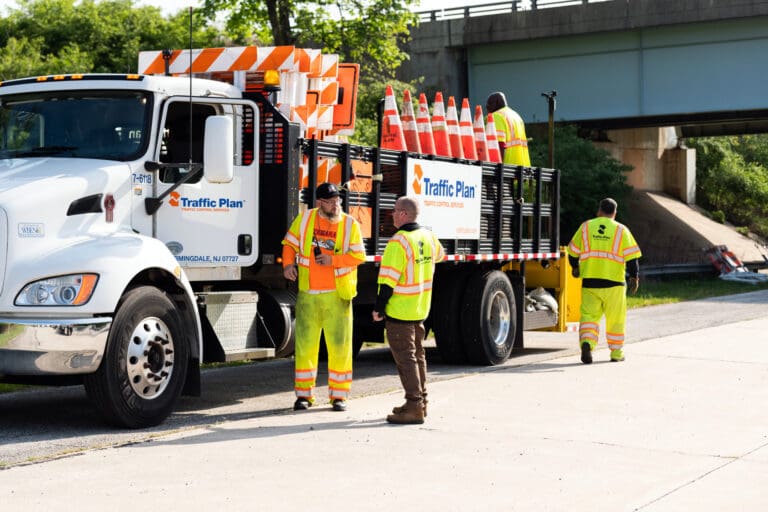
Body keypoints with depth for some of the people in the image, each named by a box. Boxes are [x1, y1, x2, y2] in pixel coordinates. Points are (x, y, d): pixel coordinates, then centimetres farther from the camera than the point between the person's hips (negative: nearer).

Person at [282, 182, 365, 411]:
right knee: (305, 345, 3)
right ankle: (304, 394, 14)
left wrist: (333, 260, -16)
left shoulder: (350, 224, 0)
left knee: (340, 345, 0)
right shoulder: (304, 219, 4)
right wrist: (288, 264, -6)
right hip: (308, 293, 1)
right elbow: (290, 244, 12)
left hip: (338, 295, -1)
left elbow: (359, 255, -3)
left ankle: (339, 395, 11)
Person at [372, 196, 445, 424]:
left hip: (399, 310, -8)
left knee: (405, 358, -4)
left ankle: (414, 407, -4)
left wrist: (378, 307, -13)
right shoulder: (428, 237, 4)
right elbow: (439, 255, 27)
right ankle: (420, 401, 26)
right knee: (417, 354, 18)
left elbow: (388, 280, -22)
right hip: (421, 310, 8)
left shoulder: (398, 242, -21)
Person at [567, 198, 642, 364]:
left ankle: (586, 343, -21)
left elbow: (573, 251, 14)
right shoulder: (621, 230, 2)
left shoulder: (586, 227, 7)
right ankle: (616, 352, 19)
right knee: (615, 319, 11)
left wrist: (575, 267, 31)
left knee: (589, 315, 3)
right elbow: (631, 257, -2)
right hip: (613, 282, -1)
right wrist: (634, 277, 6)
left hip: (589, 281, 1)